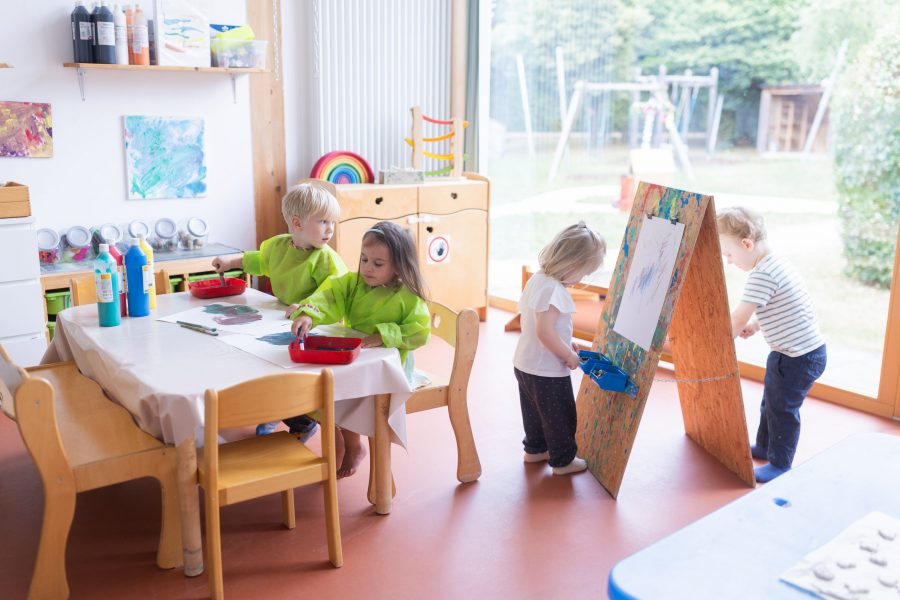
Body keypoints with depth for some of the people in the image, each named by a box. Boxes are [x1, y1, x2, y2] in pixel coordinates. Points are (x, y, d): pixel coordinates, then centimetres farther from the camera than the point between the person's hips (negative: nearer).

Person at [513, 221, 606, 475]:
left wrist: (567, 344, 11)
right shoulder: (553, 290, -27)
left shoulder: (536, 280, 4)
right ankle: (563, 460, 25)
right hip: (547, 371, -9)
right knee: (560, 416, 10)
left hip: (524, 364, 9)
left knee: (535, 412, 26)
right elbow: (545, 332, -31)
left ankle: (535, 449, 42)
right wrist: (569, 355, -18)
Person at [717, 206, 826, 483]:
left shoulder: (762, 275, -25)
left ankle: (780, 463, 20)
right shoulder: (777, 263, 6)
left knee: (781, 408, 4)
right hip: (802, 351, 10)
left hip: (799, 357, -10)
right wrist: (755, 325, 11)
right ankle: (765, 446, 40)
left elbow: (737, 320, -26)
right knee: (771, 401, 23)